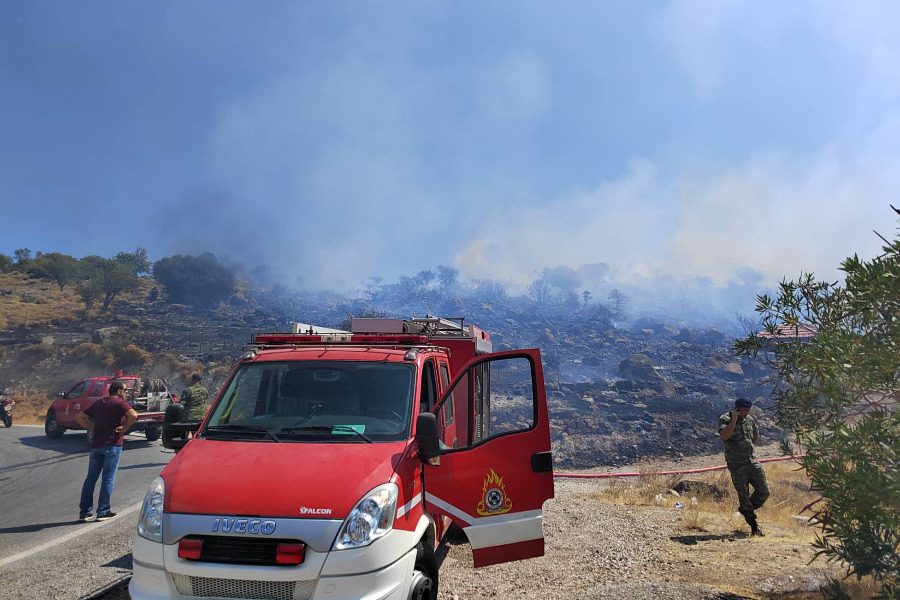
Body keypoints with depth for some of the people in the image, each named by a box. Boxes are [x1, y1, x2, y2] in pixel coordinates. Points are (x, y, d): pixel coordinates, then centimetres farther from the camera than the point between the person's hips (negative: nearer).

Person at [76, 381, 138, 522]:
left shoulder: (98, 403, 16)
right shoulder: (120, 403, -5)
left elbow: (80, 417, 21)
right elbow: (133, 415, -23)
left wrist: (91, 429, 13)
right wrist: (124, 428, -10)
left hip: (96, 444, 6)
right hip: (112, 444, -6)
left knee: (91, 478, 11)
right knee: (108, 478, -1)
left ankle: (84, 512, 14)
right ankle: (103, 512, 1)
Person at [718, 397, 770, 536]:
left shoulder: (749, 420, 8)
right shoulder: (725, 419, -8)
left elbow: (756, 438, 24)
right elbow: (724, 435, -29)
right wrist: (734, 420, -26)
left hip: (752, 461, 5)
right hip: (736, 465, -5)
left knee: (764, 491, -1)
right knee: (744, 495, 1)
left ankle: (745, 509, 25)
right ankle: (754, 527, 15)